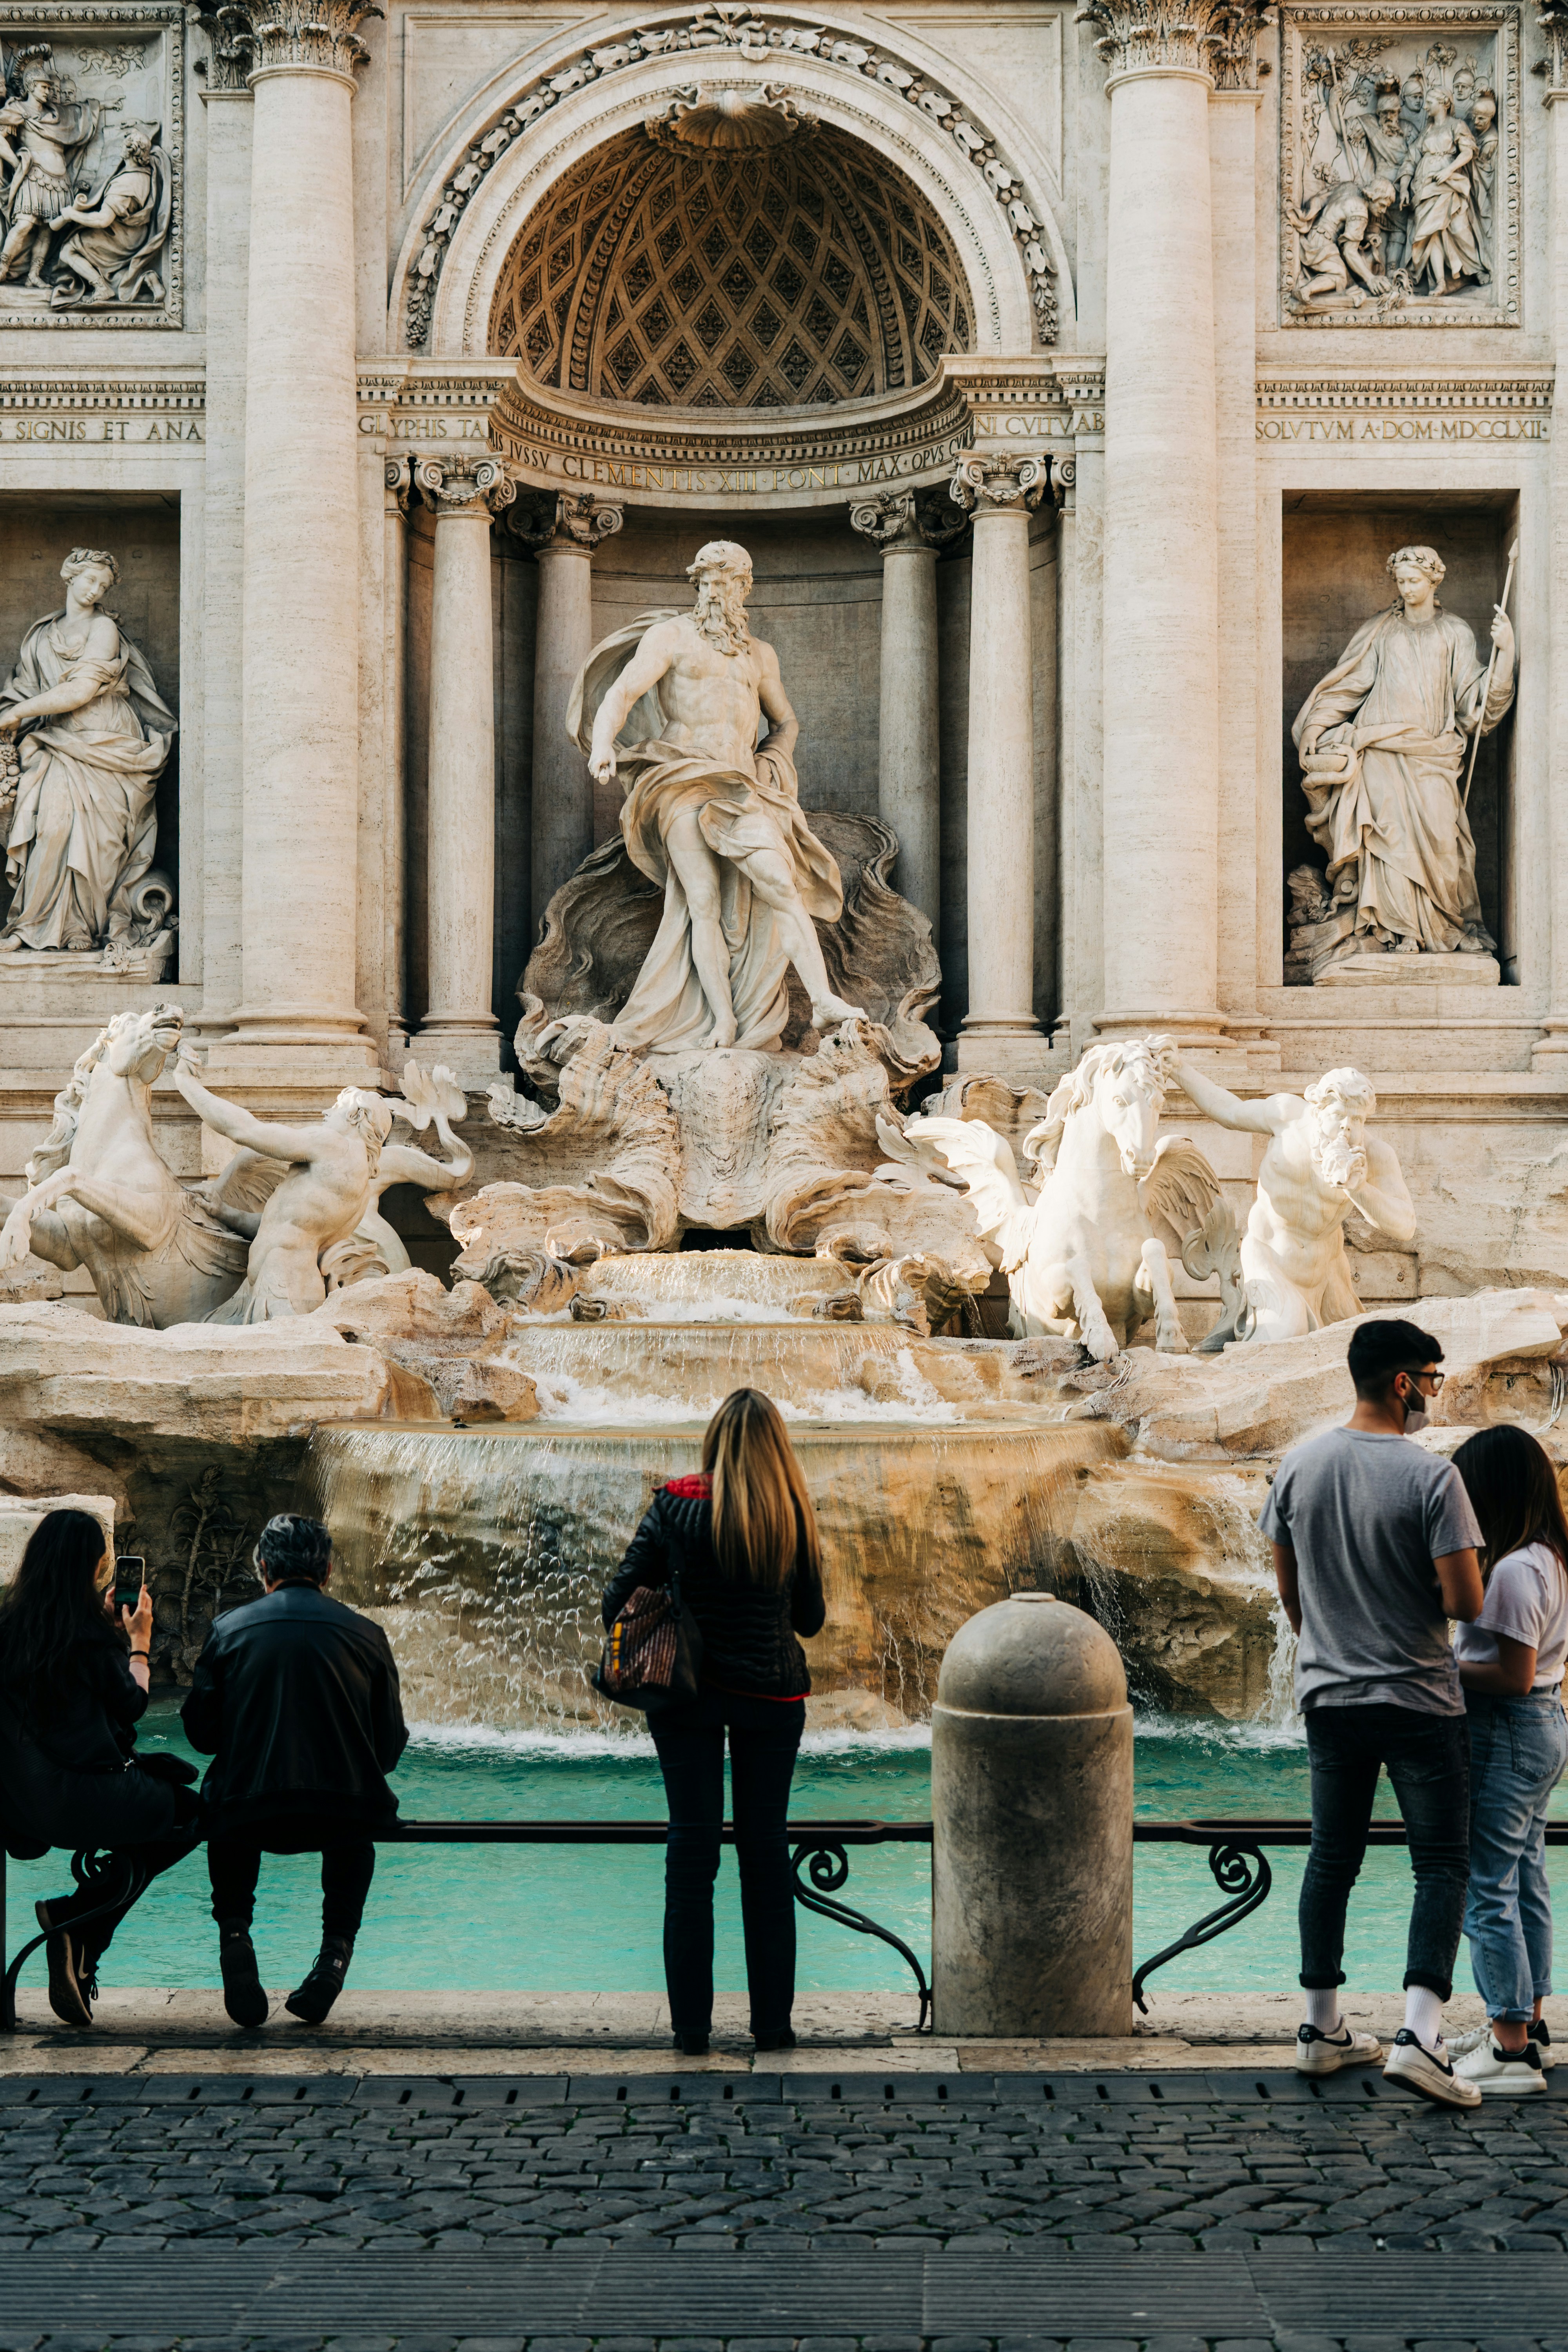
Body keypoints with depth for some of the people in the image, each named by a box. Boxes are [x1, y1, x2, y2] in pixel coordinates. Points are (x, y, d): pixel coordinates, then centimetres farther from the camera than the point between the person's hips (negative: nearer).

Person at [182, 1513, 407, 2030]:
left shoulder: (230, 1629, 5)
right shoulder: (365, 1634, 6)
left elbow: (200, 1731, 10)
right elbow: (390, 1744, 9)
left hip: (248, 1818, 0)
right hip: (343, 1821, 0)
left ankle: (235, 1933, 23)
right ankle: (336, 1949, 22)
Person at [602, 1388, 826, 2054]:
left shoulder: (676, 1506, -8)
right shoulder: (795, 1517, -3)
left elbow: (620, 1598, -5)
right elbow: (810, 1619, 5)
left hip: (688, 1694, -1)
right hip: (773, 1698, 1)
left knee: (691, 1850, 5)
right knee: (766, 1850, 9)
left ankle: (691, 2024, 6)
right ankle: (773, 2021, 13)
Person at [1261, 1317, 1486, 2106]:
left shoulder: (1299, 1466, 1)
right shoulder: (1431, 1477, -16)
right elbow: (1465, 1603, -18)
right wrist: (1454, 1591, 5)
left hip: (1330, 1695, 5)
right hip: (1420, 1701, -5)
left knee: (1332, 1859, 14)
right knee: (1442, 1865, 2)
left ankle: (1322, 2031, 21)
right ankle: (1418, 2036, -9)